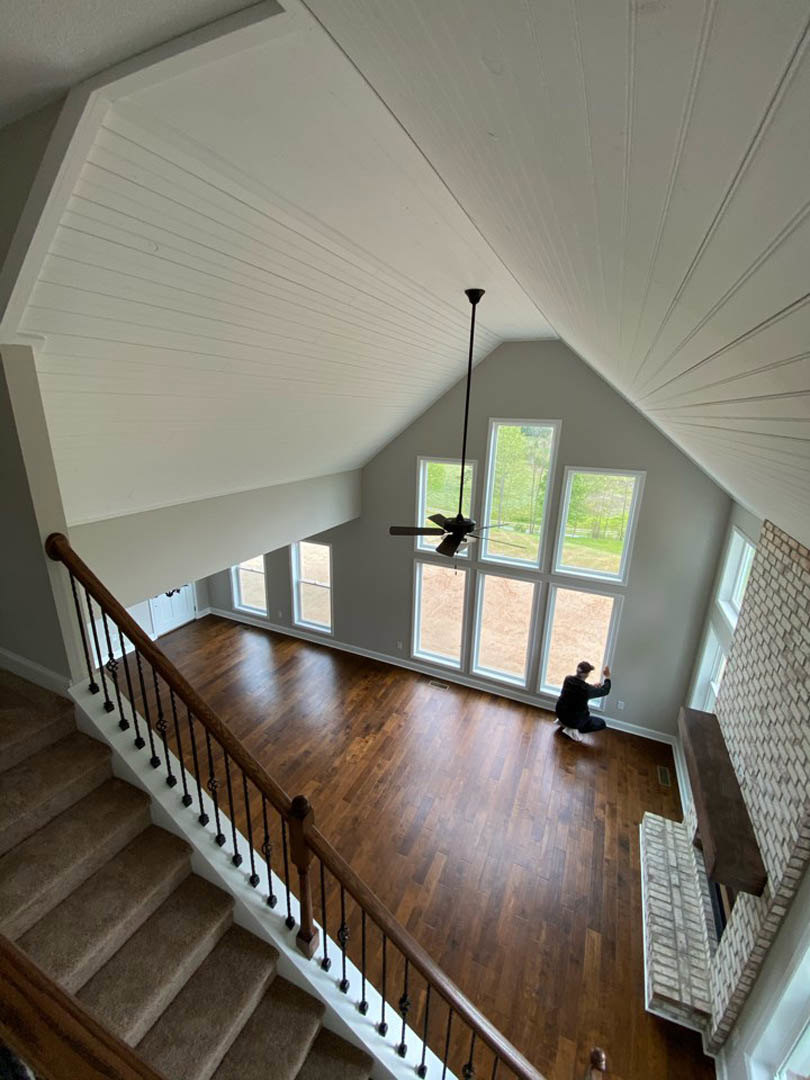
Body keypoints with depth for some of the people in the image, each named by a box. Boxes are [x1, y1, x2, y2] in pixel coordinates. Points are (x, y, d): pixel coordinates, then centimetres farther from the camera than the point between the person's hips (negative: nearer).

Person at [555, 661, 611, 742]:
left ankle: (563, 722, 19)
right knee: (602, 723, 15)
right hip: (575, 720, -5)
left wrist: (592, 685, 17)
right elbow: (605, 691, -7)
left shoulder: (568, 679, -14)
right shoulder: (588, 689, -27)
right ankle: (575, 730, 0)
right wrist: (607, 677, 6)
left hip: (560, 713, 5)